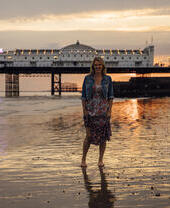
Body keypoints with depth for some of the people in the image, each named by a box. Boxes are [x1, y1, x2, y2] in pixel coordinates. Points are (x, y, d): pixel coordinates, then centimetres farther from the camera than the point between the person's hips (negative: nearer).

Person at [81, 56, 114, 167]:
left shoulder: (108, 79, 2)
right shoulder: (87, 78, 1)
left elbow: (111, 96, 3)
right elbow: (83, 96, 3)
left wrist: (109, 110, -5)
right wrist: (84, 110, -5)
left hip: (103, 111, 1)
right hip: (90, 111, -1)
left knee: (103, 135, 3)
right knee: (89, 136, -2)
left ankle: (101, 160, 16)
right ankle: (83, 159, 14)